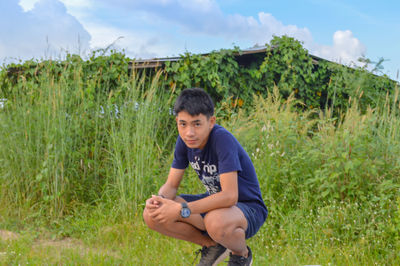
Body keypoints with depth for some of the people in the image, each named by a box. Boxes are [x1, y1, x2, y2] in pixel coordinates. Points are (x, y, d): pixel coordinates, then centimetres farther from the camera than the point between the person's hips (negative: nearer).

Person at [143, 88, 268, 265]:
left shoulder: (223, 139, -28)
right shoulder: (184, 141, -7)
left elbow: (230, 196, -34)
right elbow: (171, 185, -2)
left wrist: (181, 209, -35)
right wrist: (159, 199, -26)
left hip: (248, 209, -6)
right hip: (215, 202, 7)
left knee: (216, 223, -41)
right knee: (152, 215, -12)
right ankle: (212, 246, 9)